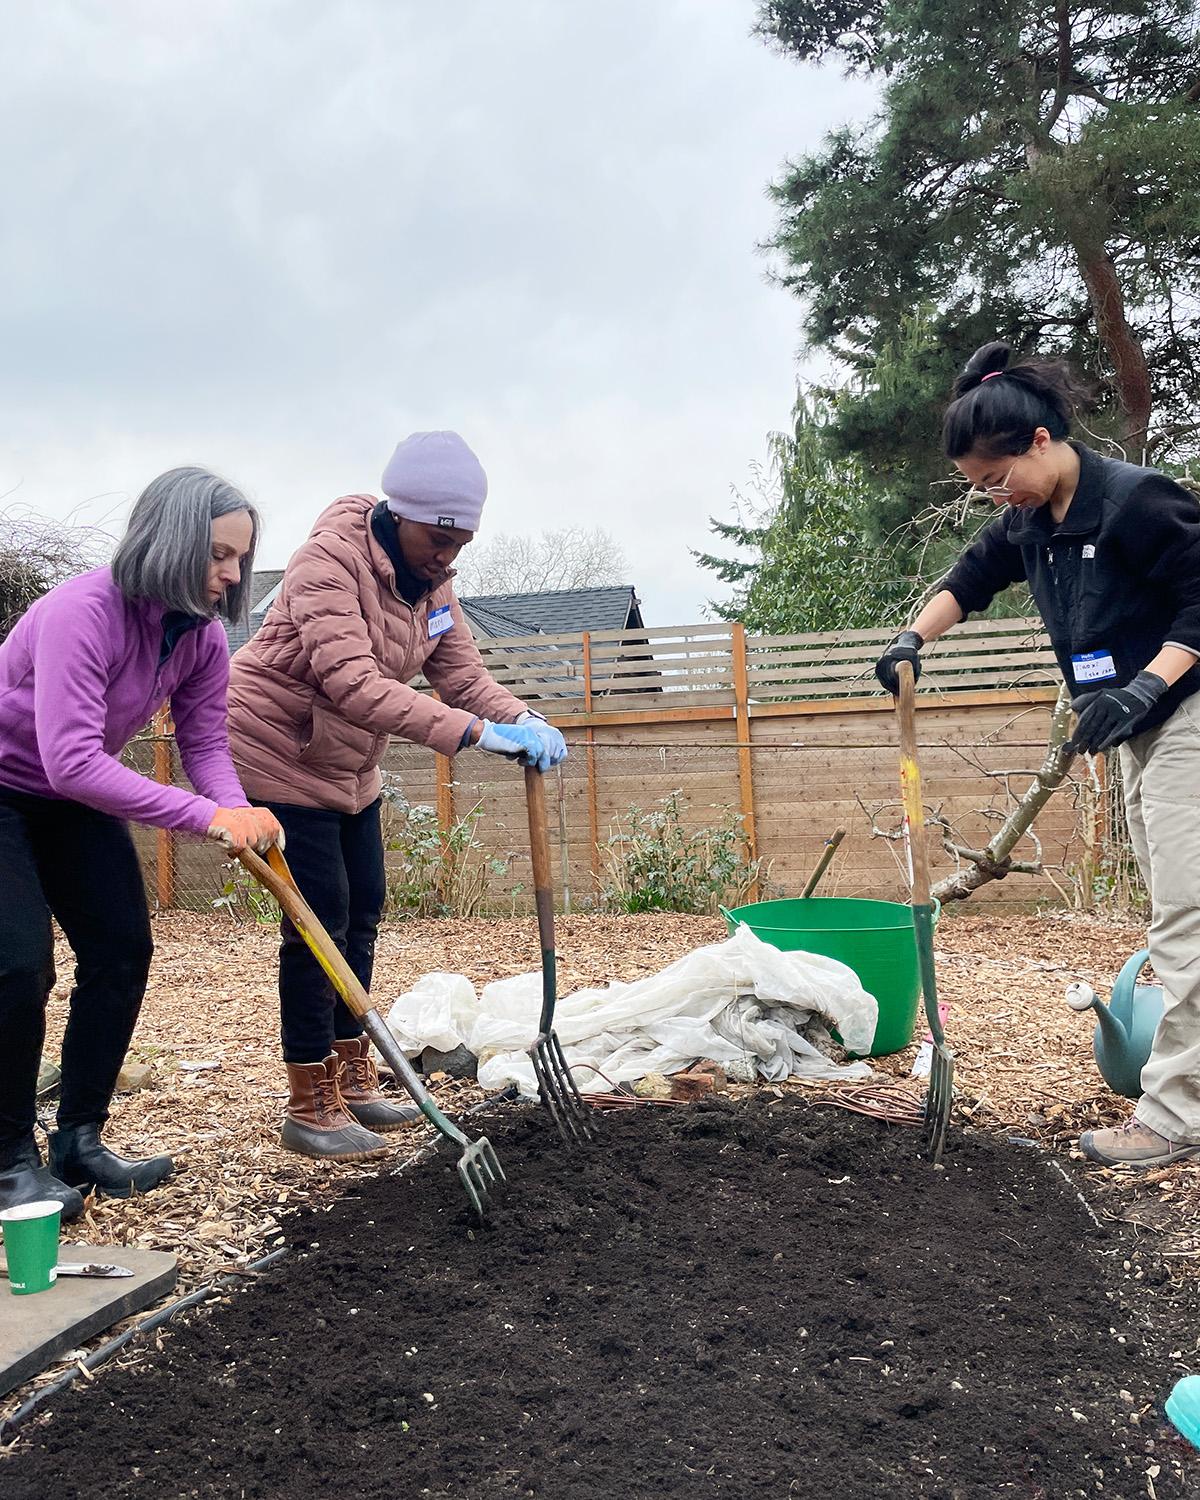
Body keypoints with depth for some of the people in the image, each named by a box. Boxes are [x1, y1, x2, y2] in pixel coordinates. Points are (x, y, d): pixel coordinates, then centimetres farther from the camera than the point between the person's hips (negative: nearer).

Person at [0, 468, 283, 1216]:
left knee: (122, 951, 1)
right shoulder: (82, 612, -34)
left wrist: (243, 814, -29)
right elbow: (71, 761, -40)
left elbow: (206, 743, -7)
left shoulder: (202, 637, -10)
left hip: (76, 800, 7)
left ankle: (80, 1140, 14)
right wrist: (205, 816, -42)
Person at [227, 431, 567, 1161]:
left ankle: (353, 1078, 25)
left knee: (362, 912, 10)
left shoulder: (432, 581, 0)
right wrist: (473, 732, -43)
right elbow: (353, 683, -38)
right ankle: (309, 1107, 4)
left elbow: (464, 674, -4)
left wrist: (522, 720, -25)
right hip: (277, 752, -8)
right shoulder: (330, 560, -26)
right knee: (319, 919, -9)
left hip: (348, 764, 8)